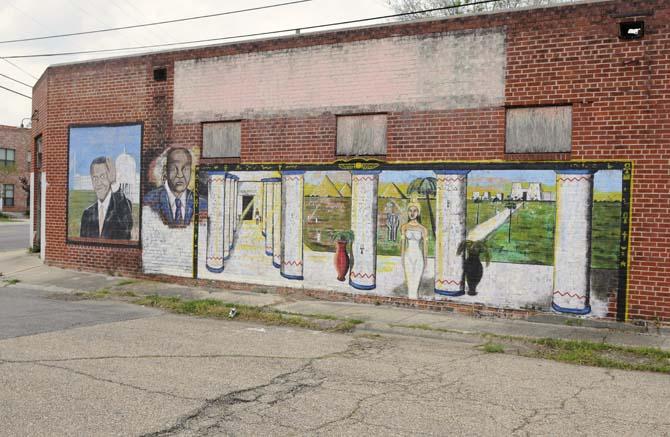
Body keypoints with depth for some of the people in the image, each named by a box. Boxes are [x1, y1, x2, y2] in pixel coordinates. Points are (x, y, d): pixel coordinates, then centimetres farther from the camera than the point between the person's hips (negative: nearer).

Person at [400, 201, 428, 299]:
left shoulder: (423, 229, 0)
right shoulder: (404, 227, 2)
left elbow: (425, 245, 3)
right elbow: (402, 243, 4)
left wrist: (425, 260, 2)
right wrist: (402, 258, 0)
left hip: (418, 256, 0)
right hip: (408, 256, 0)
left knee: (417, 281, 1)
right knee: (409, 280, -4)